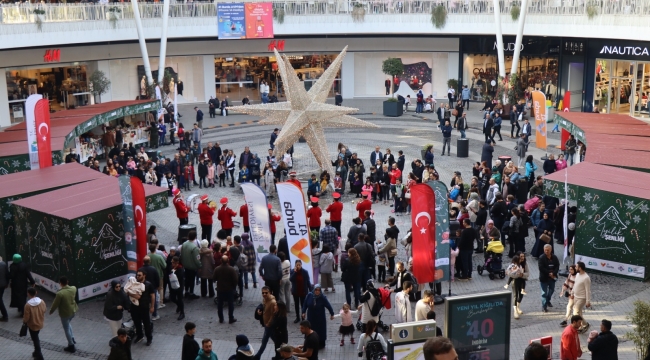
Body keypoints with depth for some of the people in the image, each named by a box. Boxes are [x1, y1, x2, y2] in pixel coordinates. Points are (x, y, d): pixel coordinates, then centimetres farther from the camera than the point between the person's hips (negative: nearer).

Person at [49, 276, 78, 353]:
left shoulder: (60, 293, -29)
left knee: (66, 329, 12)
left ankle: (71, 346, 21)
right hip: (73, 311, 6)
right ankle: (72, 339, 36)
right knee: (68, 324, 33)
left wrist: (51, 311, 3)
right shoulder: (73, 289, -12)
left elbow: (55, 304, -16)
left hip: (65, 313, -6)